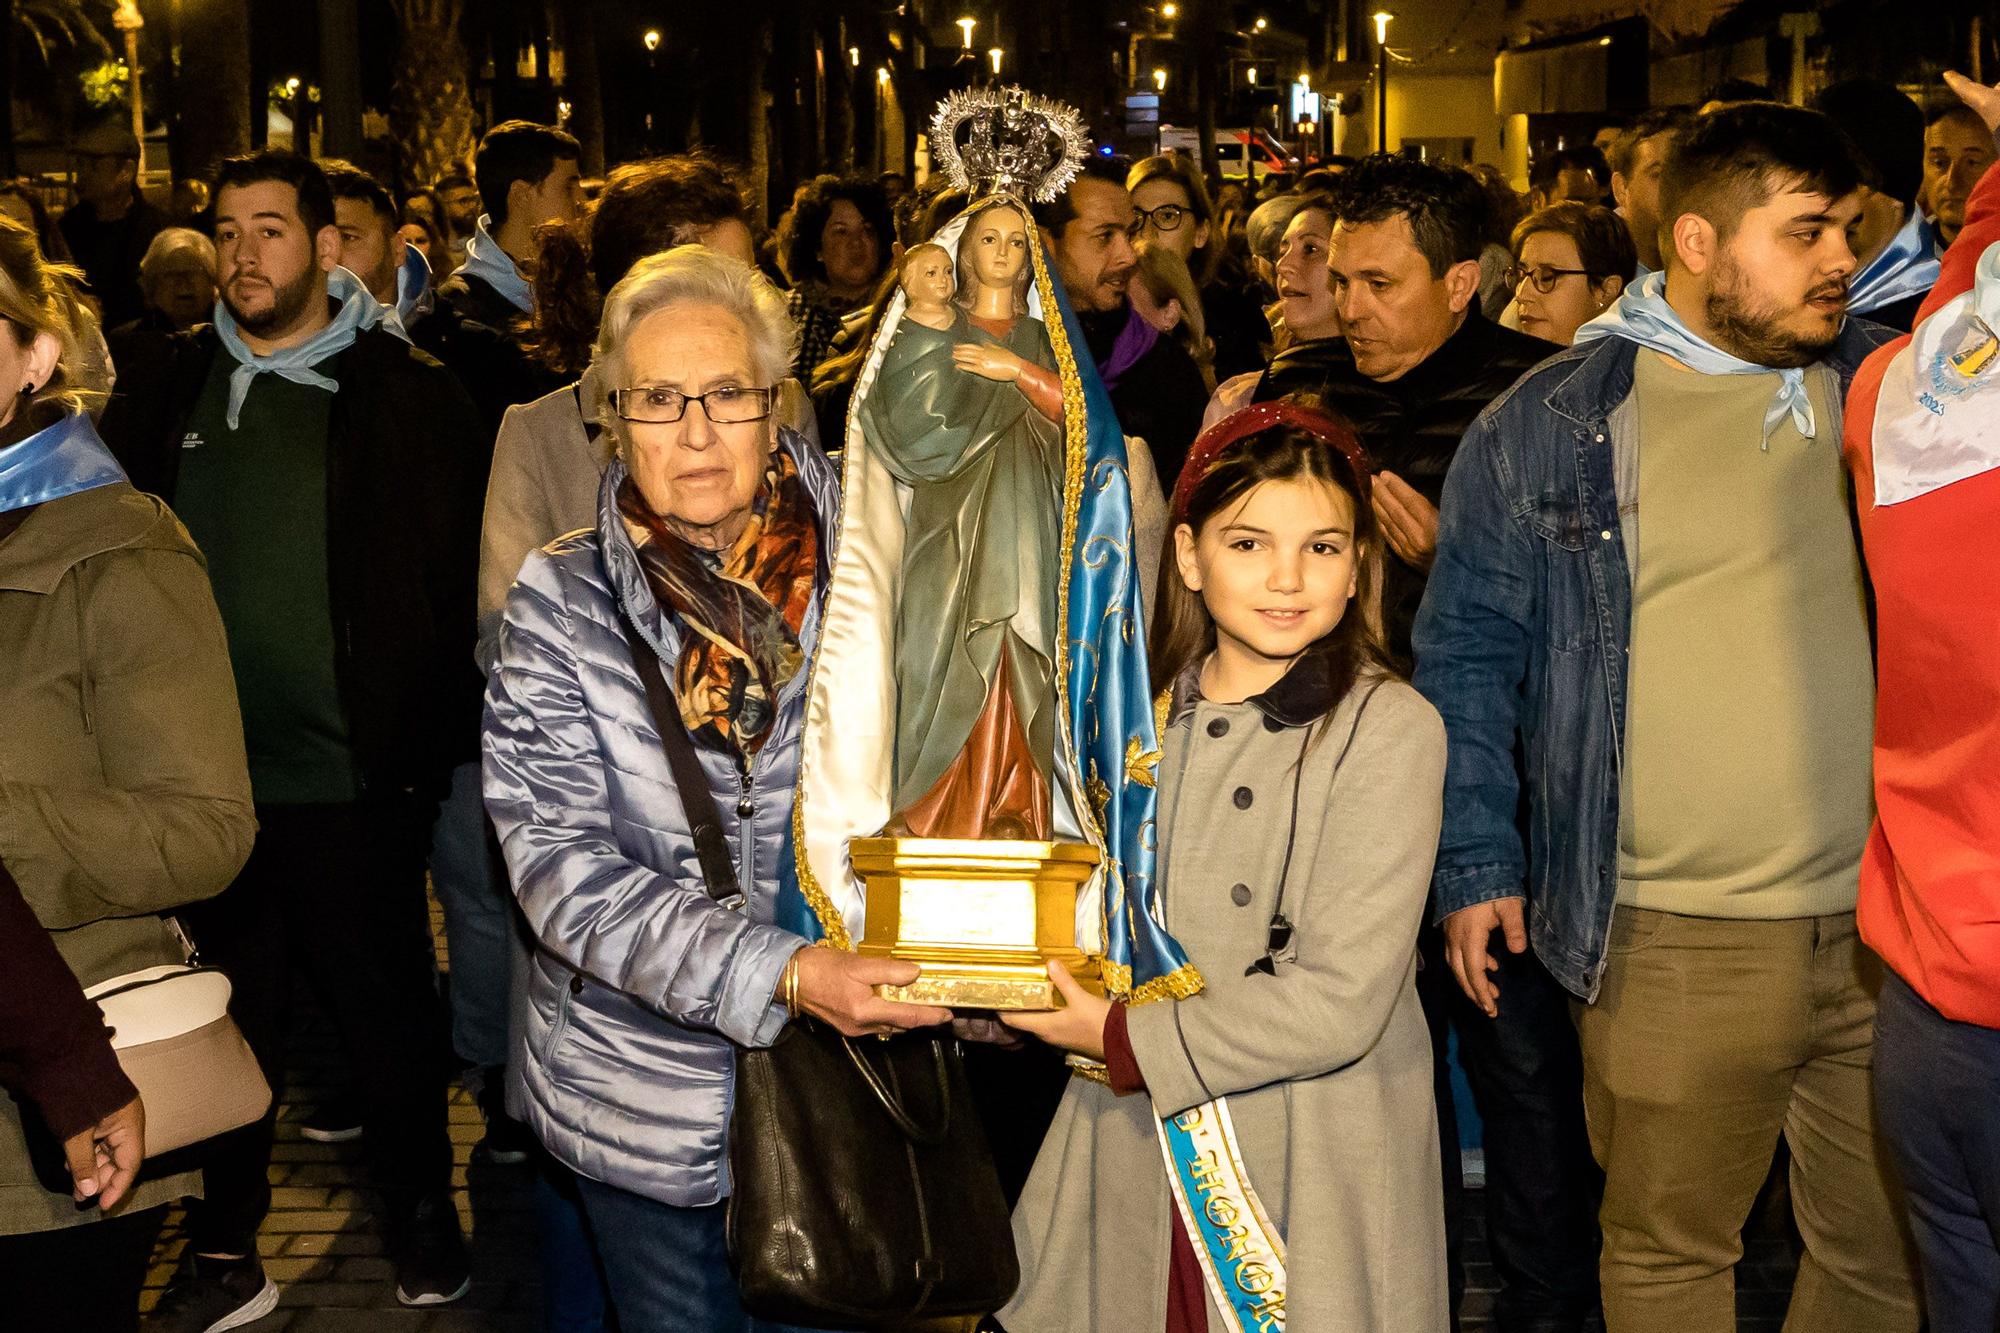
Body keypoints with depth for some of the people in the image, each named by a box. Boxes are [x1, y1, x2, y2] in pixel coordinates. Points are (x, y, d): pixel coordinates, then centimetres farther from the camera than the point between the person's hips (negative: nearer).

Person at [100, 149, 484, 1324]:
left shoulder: (407, 397, -4)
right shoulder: (175, 392, 7)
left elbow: (462, 575, -4)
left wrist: (430, 740, -8)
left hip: (354, 782, -3)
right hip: (211, 776, 3)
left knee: (387, 1006, 10)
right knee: (232, 1016, 13)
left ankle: (426, 1214, 30)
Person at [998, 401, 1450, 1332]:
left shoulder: (1389, 729, -12)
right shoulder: (1149, 711, 6)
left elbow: (1342, 1004, -17)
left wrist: (1123, 1038, -12)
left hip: (1311, 1179, -4)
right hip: (1134, 1153, 4)